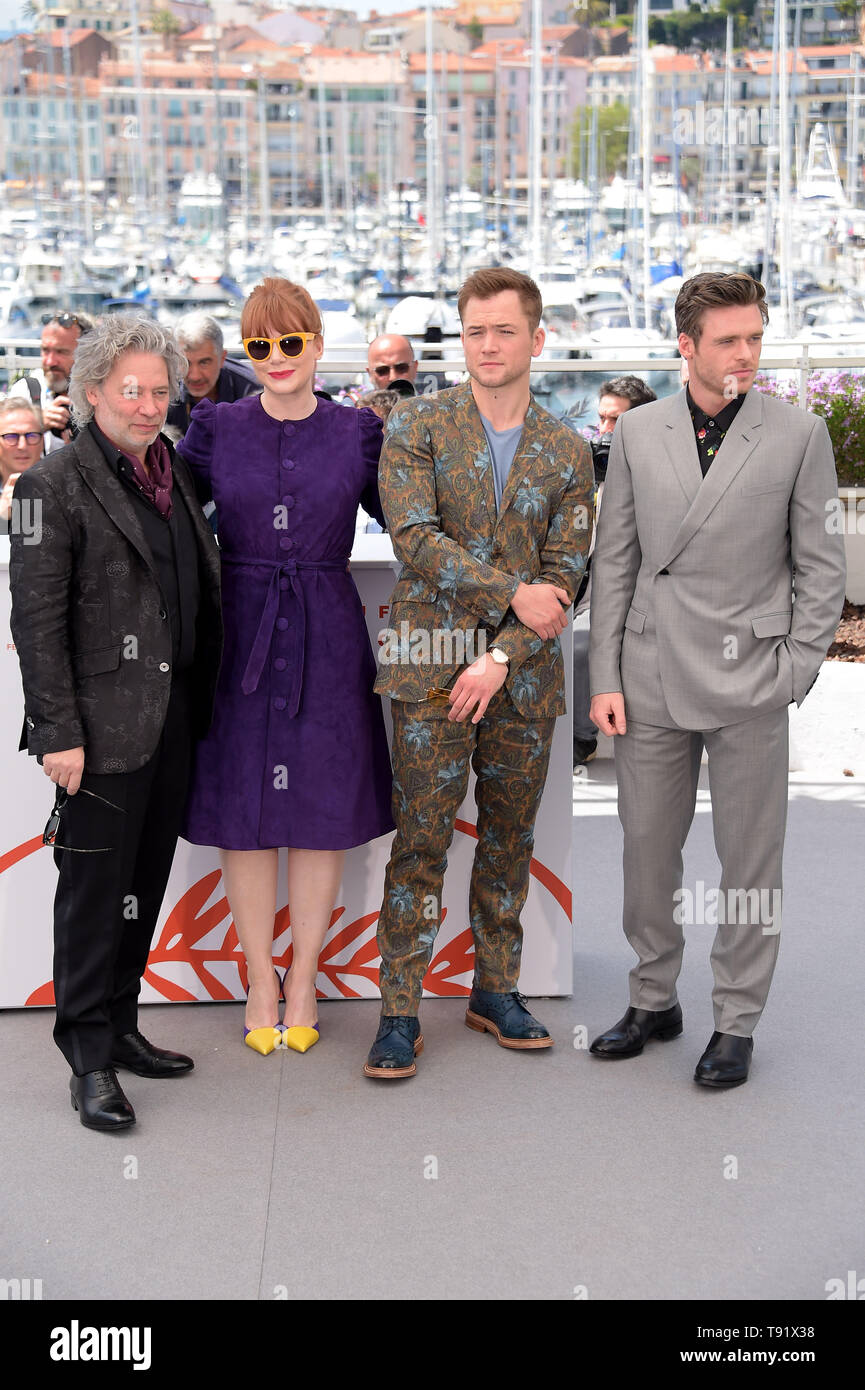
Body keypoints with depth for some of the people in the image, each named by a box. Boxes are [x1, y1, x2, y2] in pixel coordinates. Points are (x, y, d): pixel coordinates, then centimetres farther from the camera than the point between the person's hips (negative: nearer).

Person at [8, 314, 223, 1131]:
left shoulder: (173, 473, 12)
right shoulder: (54, 485, -10)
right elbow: (37, 622, -13)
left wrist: (202, 701, 12)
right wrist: (59, 732, -17)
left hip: (172, 719, 7)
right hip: (105, 725, -7)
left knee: (144, 883, 15)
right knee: (93, 890, 1)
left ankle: (119, 1026, 28)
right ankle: (90, 1058, 10)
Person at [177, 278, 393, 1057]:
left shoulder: (357, 432, 4)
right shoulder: (216, 428, 3)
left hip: (326, 641, 0)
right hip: (238, 638, 0)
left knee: (321, 811, 7)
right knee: (243, 813, 6)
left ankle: (303, 980, 23)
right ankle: (260, 983, 22)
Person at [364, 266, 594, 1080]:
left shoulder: (567, 453, 8)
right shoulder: (417, 426, 1)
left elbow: (565, 574, 2)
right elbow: (414, 537, -11)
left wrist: (501, 658, -10)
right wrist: (513, 594, -13)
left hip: (523, 675, 3)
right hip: (431, 670, -3)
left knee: (510, 839, 10)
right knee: (421, 839, -3)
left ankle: (496, 991, 24)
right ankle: (399, 1011, 4)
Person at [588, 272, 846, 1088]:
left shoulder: (799, 436, -1)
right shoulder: (637, 432, 5)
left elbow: (820, 568, 1)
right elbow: (614, 561, 8)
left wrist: (794, 675, -6)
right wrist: (605, 676, 3)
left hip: (748, 684, -2)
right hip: (651, 680, 3)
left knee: (749, 861, 5)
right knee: (646, 846, 11)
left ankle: (736, 1022, 20)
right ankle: (653, 1000, 28)